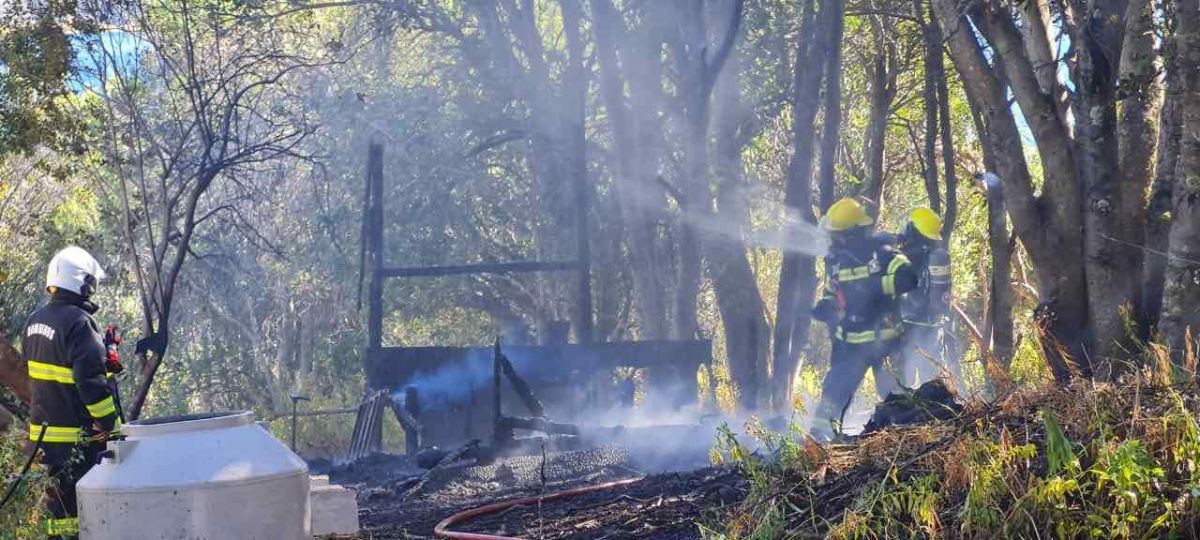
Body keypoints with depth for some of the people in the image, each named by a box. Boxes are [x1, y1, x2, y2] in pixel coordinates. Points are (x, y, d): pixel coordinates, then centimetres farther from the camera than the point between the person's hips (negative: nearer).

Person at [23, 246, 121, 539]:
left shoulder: (35, 321, 9)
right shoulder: (78, 322, -19)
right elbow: (90, 379, -22)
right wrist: (108, 422, -15)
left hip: (44, 428, 8)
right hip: (77, 435, -8)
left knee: (61, 493, 17)